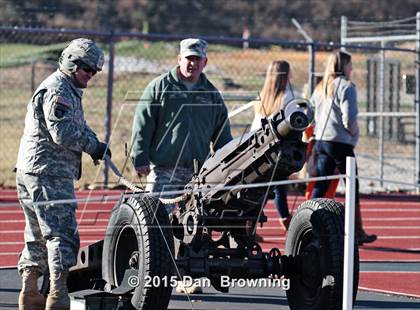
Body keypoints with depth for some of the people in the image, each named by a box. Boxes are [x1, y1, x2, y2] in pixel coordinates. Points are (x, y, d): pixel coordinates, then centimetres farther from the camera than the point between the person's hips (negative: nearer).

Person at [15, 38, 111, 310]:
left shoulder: (71, 91, 22)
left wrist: (94, 143, 5)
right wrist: (94, 147, -11)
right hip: (47, 174, -11)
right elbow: (62, 133, -21)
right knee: (63, 233, -15)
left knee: (39, 236, 15)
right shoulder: (56, 90, -13)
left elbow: (79, 126, 25)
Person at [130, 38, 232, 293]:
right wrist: (141, 160, -8)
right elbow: (142, 125, 0)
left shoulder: (212, 95, 14)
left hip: (199, 172, 4)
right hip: (164, 169, -4)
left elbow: (222, 135, 19)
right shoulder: (160, 87, 3)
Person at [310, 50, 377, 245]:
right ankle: (358, 232, 9)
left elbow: (313, 117, 15)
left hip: (320, 141, 7)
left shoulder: (321, 88, 14)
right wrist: (354, 133, 0)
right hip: (340, 142, -7)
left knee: (320, 186, 7)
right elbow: (349, 119, -17)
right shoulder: (346, 87, -10)